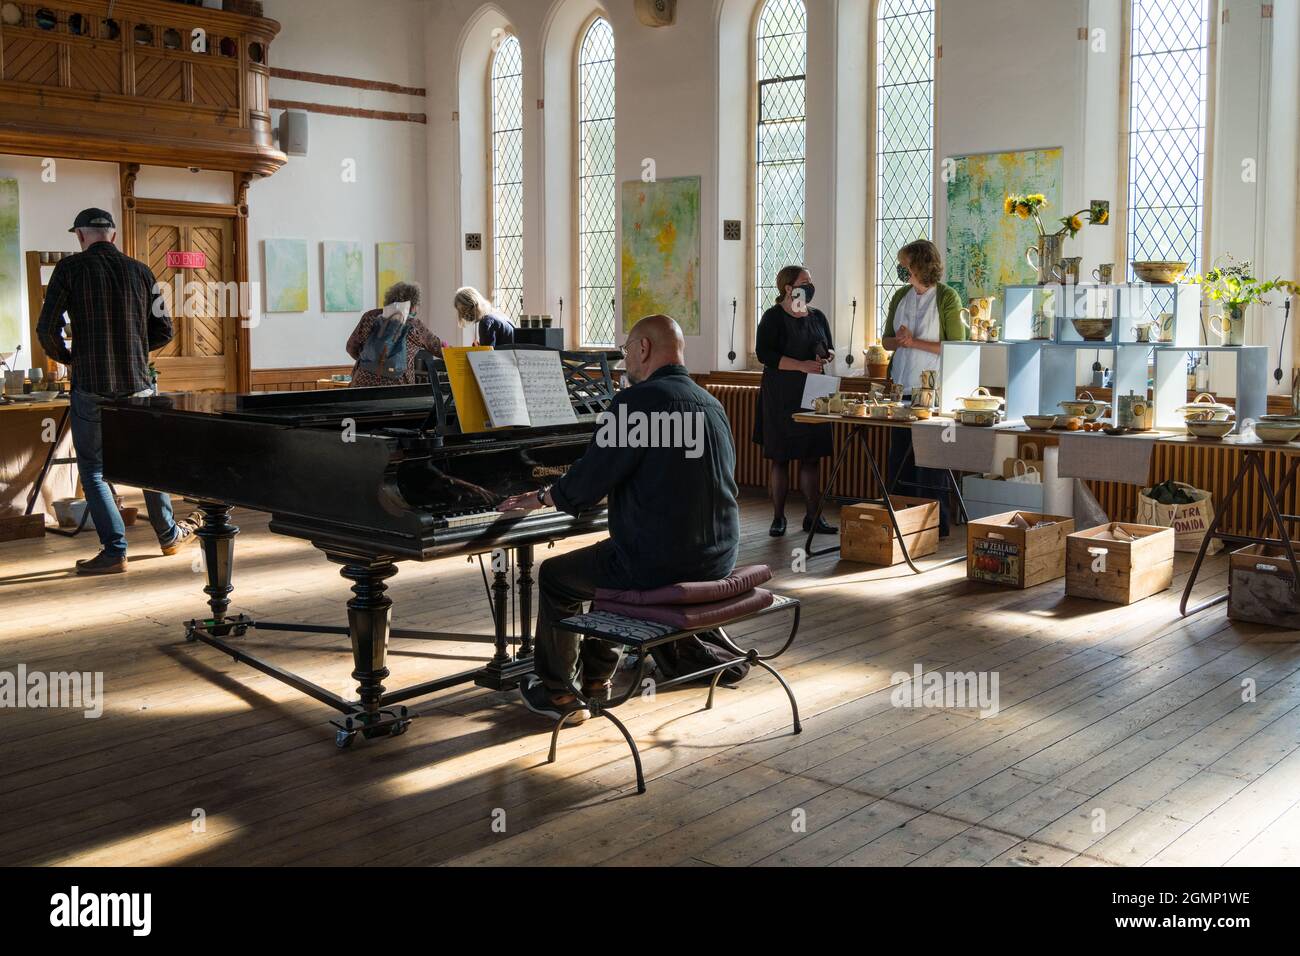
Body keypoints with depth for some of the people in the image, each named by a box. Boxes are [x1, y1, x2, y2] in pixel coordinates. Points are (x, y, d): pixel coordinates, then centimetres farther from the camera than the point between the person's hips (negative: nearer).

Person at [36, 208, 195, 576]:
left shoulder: (70, 268, -4)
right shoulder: (140, 271, 5)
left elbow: (47, 328, -8)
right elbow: (164, 331, 7)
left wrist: (66, 357, 11)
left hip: (91, 386, -3)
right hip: (138, 384, 3)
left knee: (93, 468, 7)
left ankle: (114, 551, 2)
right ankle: (169, 534, 30)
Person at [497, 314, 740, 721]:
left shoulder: (638, 401, -16)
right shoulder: (712, 405, 9)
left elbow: (586, 486, -15)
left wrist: (540, 497, 7)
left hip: (659, 565, -8)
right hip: (718, 561, 8)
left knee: (554, 576, 15)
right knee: (612, 557, 33)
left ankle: (558, 694, 25)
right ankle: (594, 676, 40)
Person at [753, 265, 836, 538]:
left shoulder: (818, 316, 13)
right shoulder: (773, 317, -5)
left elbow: (829, 349, 23)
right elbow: (765, 354, -16)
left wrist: (826, 356, -2)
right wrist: (802, 365, -21)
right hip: (781, 397, -5)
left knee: (812, 457, 4)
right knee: (780, 458, 0)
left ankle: (813, 516, 11)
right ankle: (778, 518, 8)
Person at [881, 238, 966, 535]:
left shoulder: (947, 297, -6)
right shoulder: (901, 296, 10)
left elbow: (956, 346, -11)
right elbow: (886, 341, 14)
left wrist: (914, 342, -14)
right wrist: (900, 340, -8)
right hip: (902, 387, 6)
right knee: (900, 459, 9)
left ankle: (936, 525, 8)